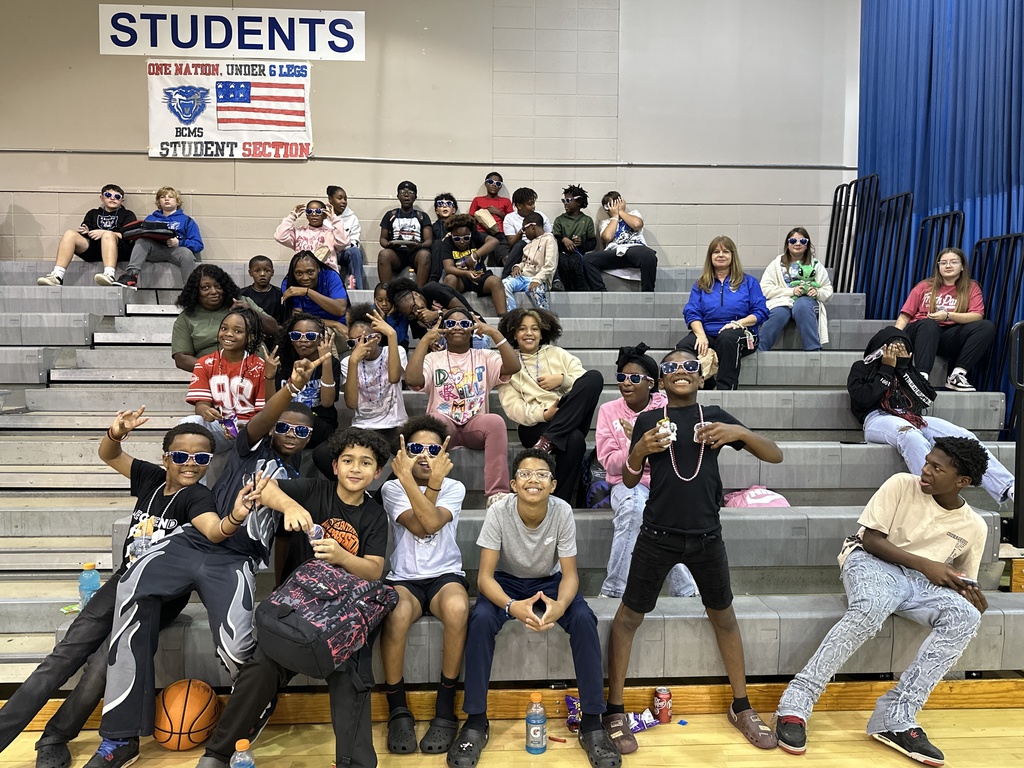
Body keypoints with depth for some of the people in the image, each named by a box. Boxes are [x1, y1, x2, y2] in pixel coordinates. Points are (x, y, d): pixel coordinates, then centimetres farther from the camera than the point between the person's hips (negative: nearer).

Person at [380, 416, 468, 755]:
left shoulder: (454, 488, 4)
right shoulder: (391, 488, 4)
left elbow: (432, 524, -16)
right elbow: (419, 527, -13)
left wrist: (407, 479, -22)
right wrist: (433, 483, -21)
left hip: (446, 575, 0)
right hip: (404, 578, 0)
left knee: (457, 608, -34)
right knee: (396, 615, -35)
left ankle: (445, 708, -16)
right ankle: (397, 708, -12)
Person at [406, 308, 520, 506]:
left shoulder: (485, 357, 14)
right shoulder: (433, 359, 11)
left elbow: (513, 366, -6)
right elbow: (412, 379, -10)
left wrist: (494, 333, -10)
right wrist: (425, 340, -9)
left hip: (475, 425, 1)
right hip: (443, 424, -1)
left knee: (496, 421, -33)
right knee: (434, 420, -36)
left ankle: (496, 493, -33)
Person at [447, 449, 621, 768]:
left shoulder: (562, 512, -23)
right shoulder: (498, 511, -25)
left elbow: (569, 573, -17)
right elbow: (485, 576, -23)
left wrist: (560, 605, -41)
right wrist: (511, 606, -44)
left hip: (549, 581, 1)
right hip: (507, 581, 0)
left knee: (584, 620, -28)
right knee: (481, 620, -31)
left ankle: (592, 722, -13)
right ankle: (476, 721, -14)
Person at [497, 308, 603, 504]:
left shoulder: (558, 354, 24)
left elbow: (588, 384, 12)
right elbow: (512, 406, 1)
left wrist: (562, 379, -7)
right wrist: (544, 414, -15)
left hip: (570, 419, 4)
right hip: (534, 426, -4)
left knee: (594, 376, -24)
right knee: (574, 439, -37)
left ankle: (548, 441, -29)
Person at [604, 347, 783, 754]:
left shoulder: (715, 416, 3)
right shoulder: (648, 420, 1)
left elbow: (775, 455, 2)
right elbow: (629, 482, 4)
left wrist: (740, 433, -16)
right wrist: (639, 450, -16)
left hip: (706, 536, 2)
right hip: (658, 535, -1)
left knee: (723, 616, 15)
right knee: (628, 616, 1)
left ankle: (741, 707, 35)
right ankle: (615, 711, 17)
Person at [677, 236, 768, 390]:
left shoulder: (748, 282, 17)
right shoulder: (701, 284, 21)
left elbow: (760, 312, 7)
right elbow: (691, 313, 8)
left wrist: (738, 323, -13)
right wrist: (701, 335, -13)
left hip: (739, 333, -1)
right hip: (707, 333, 2)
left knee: (727, 337, -40)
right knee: (683, 346, -32)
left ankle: (726, 388, -36)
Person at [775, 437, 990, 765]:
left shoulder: (974, 527, 6)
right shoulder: (902, 485, -5)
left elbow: (963, 583, 16)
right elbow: (871, 539, -7)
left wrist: (973, 597, -9)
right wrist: (925, 564, -15)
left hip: (921, 581, 4)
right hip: (872, 562, -4)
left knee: (965, 616, -27)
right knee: (872, 607, -38)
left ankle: (896, 717, -27)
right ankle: (796, 702, -34)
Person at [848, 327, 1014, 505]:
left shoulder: (909, 369, 27)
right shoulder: (862, 368, 17)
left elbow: (928, 398, 9)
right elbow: (863, 399, -4)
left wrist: (903, 367, 6)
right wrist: (887, 368, 2)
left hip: (914, 420, 5)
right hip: (879, 419, -4)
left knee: (964, 437, -23)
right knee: (910, 436, -40)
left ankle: (1009, 487, -33)